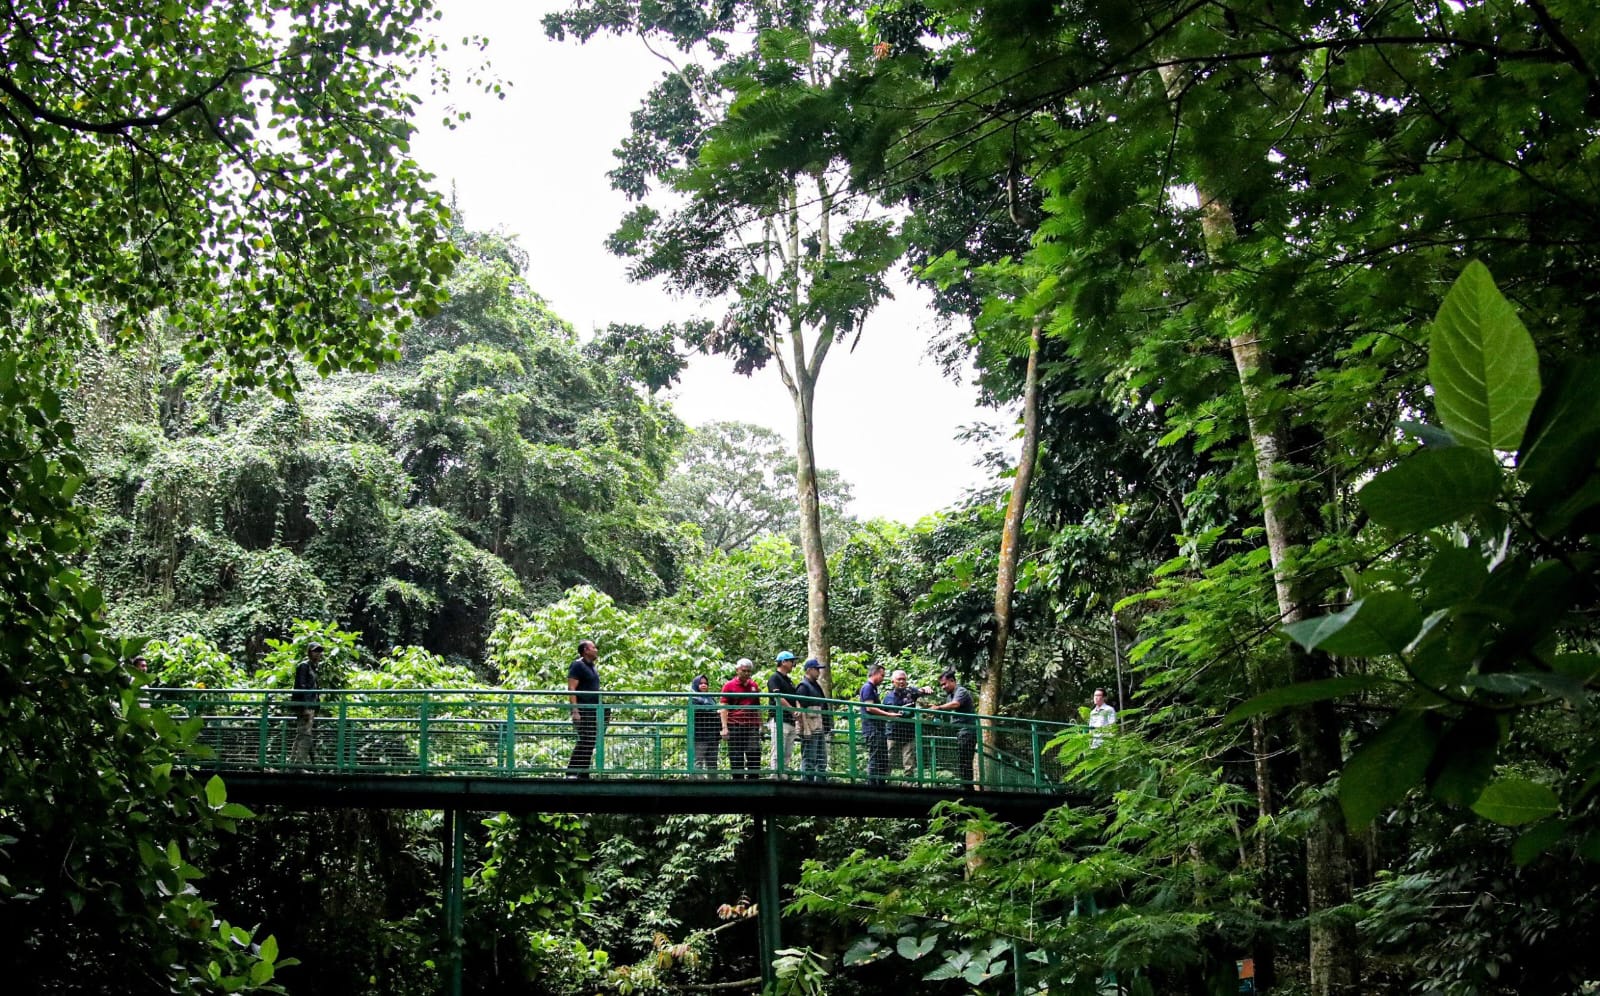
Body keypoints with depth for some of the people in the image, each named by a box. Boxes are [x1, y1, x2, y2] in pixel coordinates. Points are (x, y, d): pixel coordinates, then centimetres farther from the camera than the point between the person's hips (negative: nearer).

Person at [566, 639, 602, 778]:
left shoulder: (593, 667, 20)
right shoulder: (577, 665, -6)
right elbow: (571, 689, -14)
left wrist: (600, 710, 20)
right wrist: (575, 711, -21)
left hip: (593, 710, 9)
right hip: (582, 710, -9)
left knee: (591, 742, 7)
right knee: (584, 740, -14)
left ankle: (584, 773, 10)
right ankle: (571, 771, -13)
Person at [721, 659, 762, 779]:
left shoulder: (754, 686, 14)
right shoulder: (729, 686, 3)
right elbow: (724, 708, -2)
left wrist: (760, 725, 13)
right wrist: (724, 727, -10)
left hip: (752, 726, 3)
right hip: (734, 726, -3)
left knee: (755, 754, -5)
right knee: (736, 758, 1)